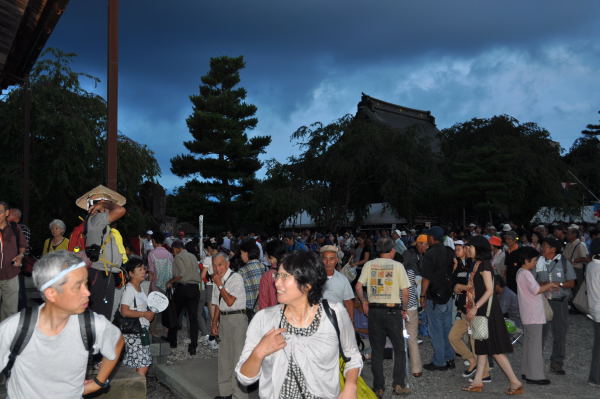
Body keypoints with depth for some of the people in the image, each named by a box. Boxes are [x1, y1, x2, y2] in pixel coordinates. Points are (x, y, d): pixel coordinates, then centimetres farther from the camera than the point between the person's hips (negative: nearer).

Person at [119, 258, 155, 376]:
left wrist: (150, 314, 7)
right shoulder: (129, 289, -13)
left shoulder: (140, 288, 15)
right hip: (133, 332, -9)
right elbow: (124, 311, -22)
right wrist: (144, 314, -16)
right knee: (143, 365, -11)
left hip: (142, 331, 9)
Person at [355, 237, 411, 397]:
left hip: (374, 311, 2)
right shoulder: (397, 266, -4)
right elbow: (405, 292, -6)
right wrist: (404, 309, 7)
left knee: (377, 350, 10)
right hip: (393, 310, -2)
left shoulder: (369, 264, 2)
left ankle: (378, 388, 13)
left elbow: (358, 287, -1)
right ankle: (399, 384, 9)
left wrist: (364, 302, 12)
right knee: (399, 349, 12)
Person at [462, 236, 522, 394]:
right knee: (481, 347, 12)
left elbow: (489, 290, -19)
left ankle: (515, 383, 0)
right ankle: (477, 382, 17)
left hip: (486, 310, -9)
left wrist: (475, 307, -21)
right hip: (479, 311, 9)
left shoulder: (483, 265, -14)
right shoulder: (475, 264, 13)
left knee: (495, 350, -6)